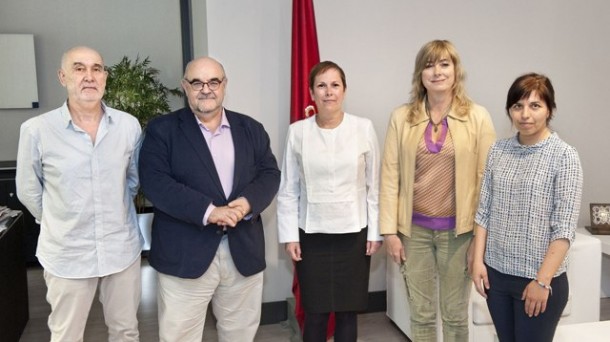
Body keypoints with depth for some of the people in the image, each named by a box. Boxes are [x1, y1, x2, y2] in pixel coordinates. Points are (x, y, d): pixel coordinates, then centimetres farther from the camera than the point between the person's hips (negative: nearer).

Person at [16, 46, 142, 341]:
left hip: (122, 248, 2)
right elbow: (28, 191, 2)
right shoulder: (36, 130, -12)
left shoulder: (129, 125, -5)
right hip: (67, 253, -2)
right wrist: (60, 223, 8)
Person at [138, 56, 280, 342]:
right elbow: (154, 182, -12)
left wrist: (248, 203, -17)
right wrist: (207, 211, -22)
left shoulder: (251, 129, 10)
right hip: (185, 254, -3)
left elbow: (269, 174, 4)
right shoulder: (162, 130, -1)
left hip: (244, 251, 4)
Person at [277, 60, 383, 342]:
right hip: (312, 234, 0)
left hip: (353, 234, 0)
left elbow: (374, 186, 0)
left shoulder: (364, 128, -5)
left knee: (347, 310, 11)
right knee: (315, 312, 8)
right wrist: (289, 235, -1)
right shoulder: (297, 132, -4)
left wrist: (375, 232, 0)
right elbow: (288, 190, 1)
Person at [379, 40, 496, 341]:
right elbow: (390, 176, -1)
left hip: (458, 229, -1)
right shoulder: (401, 117, 0)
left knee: (455, 314, 13)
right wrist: (389, 231, -4)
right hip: (414, 228, 1)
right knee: (421, 313, 14)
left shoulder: (477, 117, -3)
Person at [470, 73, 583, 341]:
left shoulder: (564, 156, -10)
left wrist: (542, 281, -15)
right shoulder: (498, 150, 3)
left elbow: (564, 229, -13)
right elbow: (484, 211, 5)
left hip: (539, 279, -4)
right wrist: (478, 260, 0)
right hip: (496, 273, 4)